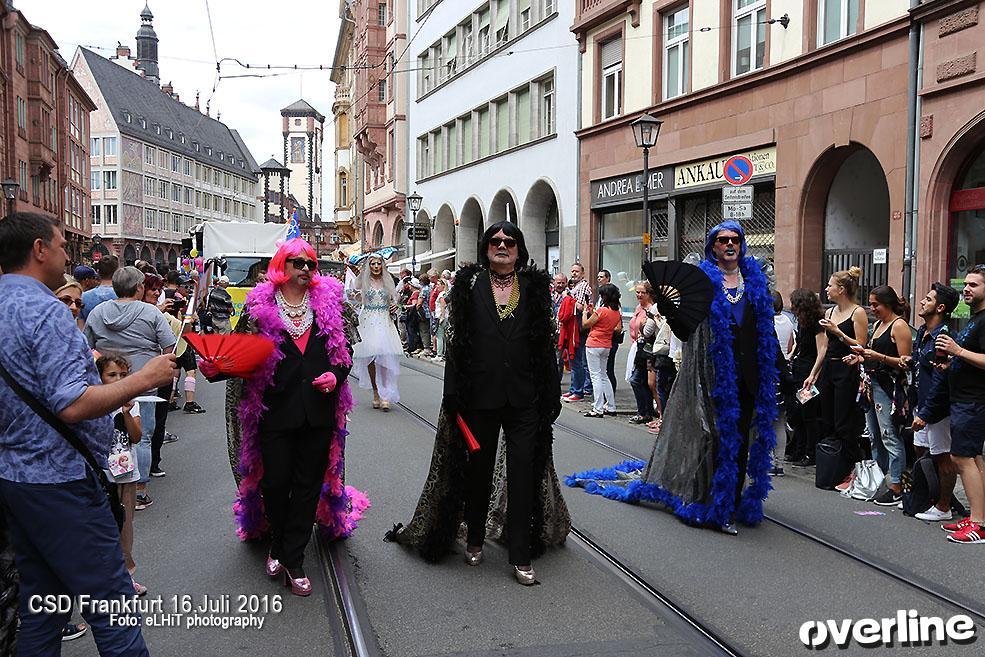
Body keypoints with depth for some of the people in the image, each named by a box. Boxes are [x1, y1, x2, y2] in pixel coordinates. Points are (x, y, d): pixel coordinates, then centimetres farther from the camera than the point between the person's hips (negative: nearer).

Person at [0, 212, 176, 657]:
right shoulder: (45, 310, -18)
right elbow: (72, 405, -26)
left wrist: (87, 363, 27)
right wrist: (144, 378, -17)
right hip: (58, 479, -10)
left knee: (39, 599, 19)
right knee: (111, 603, -2)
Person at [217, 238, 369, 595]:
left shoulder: (329, 302, 6)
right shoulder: (259, 306, 1)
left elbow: (345, 349, 11)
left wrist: (336, 375, -7)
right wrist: (216, 368, -19)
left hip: (319, 409, 2)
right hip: (275, 411, -2)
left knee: (308, 484, 6)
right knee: (275, 482, 3)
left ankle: (292, 559, 17)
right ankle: (278, 544, 30)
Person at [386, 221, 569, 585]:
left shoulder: (535, 286, 6)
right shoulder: (469, 284, 3)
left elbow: (546, 342, 6)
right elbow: (456, 340, 0)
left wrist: (551, 394, 2)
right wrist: (453, 393, -5)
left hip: (524, 398, 0)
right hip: (480, 395, 0)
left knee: (523, 474, 0)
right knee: (478, 469, 13)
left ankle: (521, 558, 9)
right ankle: (474, 540, 32)